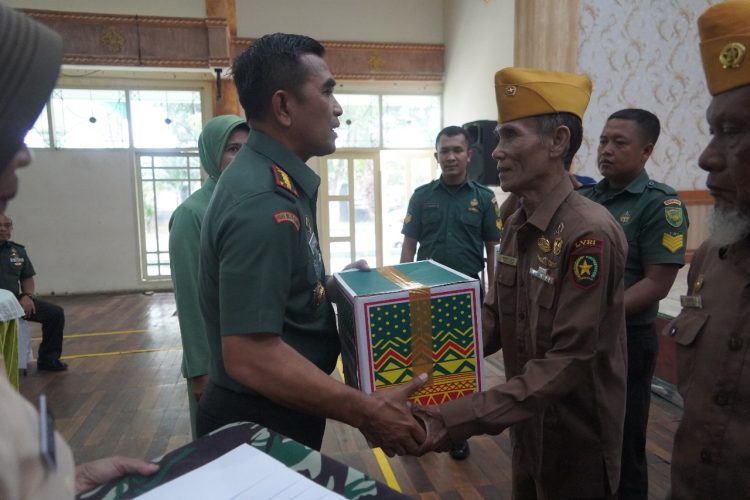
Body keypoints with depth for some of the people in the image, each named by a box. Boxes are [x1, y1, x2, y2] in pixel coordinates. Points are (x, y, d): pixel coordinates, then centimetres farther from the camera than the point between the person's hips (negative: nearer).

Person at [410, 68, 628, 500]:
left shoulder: (589, 233, -25)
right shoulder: (518, 225, 2)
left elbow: (568, 362, -28)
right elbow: (494, 320, 4)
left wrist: (458, 420, -32)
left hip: (576, 437, -7)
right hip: (528, 427, 7)